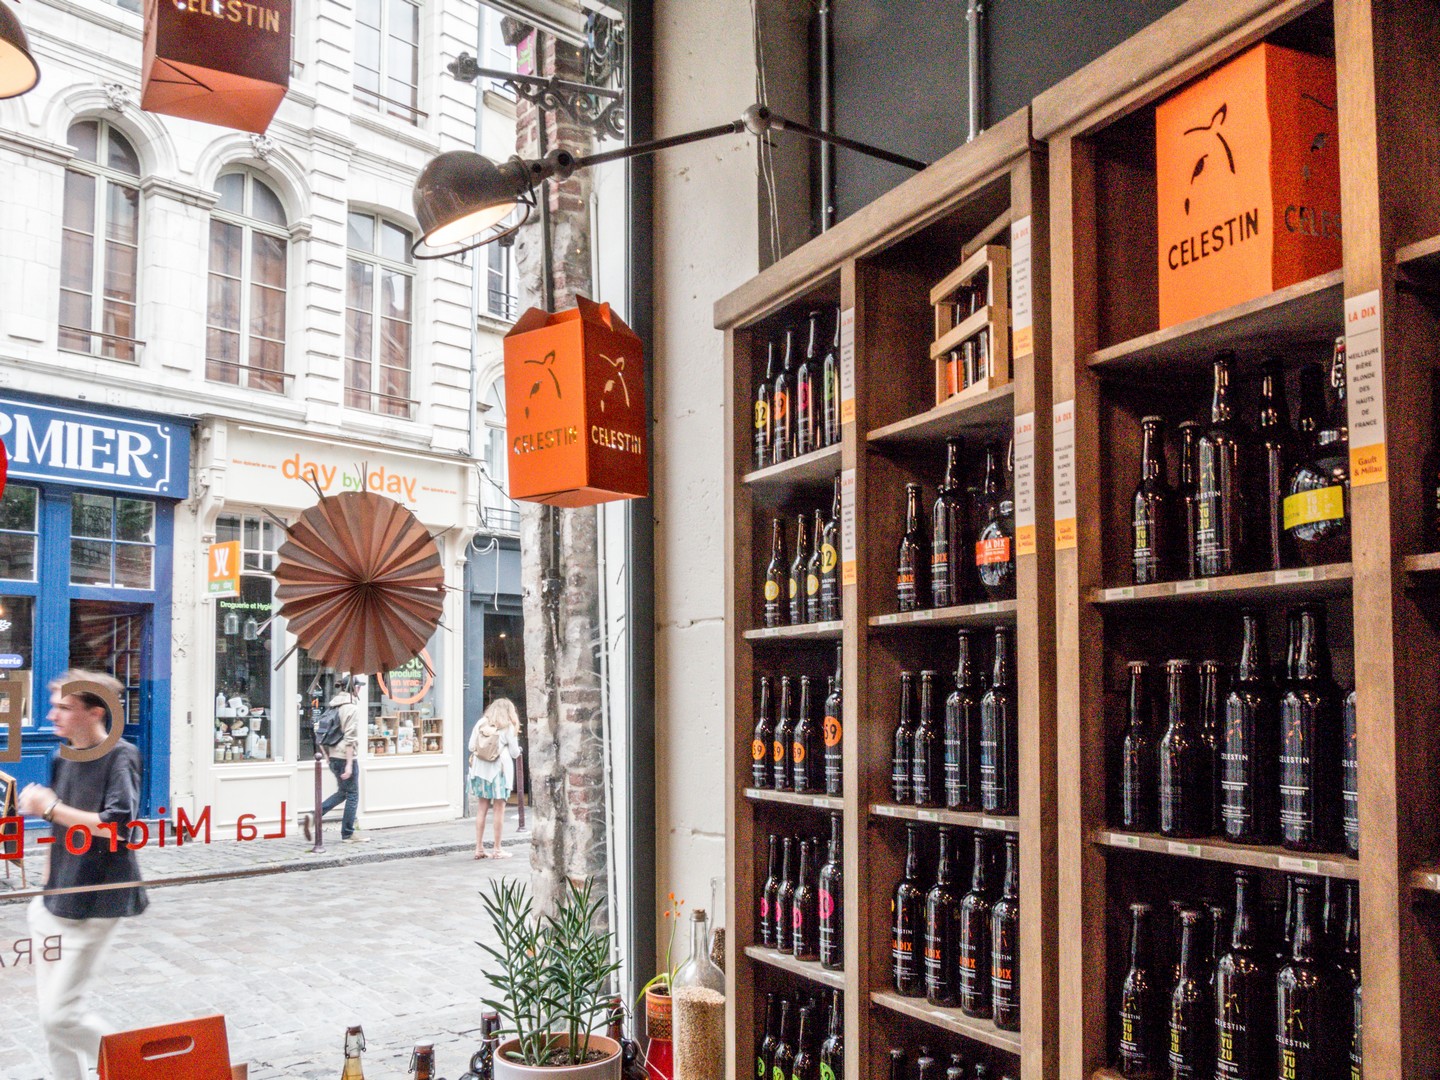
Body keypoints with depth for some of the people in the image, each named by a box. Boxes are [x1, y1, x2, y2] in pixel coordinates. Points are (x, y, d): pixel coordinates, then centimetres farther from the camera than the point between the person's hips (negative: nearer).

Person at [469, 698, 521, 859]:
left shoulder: (481, 723, 7)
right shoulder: (508, 727, -3)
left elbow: (471, 746, 4)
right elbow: (514, 753, -1)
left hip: (480, 768, 4)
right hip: (499, 769, -4)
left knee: (482, 807, 10)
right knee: (499, 809, 1)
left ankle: (479, 847, 10)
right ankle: (497, 849, 4)